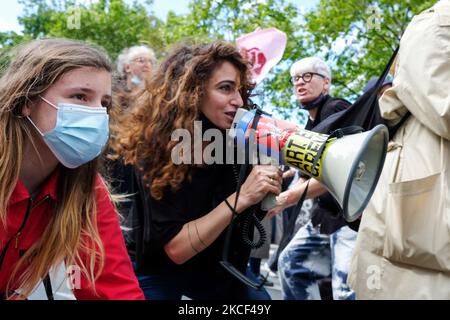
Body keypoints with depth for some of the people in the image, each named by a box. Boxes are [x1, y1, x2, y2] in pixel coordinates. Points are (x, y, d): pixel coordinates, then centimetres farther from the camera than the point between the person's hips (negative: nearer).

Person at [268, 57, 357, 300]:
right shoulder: (310, 126, 17)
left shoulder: (336, 110, -12)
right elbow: (306, 177, 18)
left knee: (348, 290, -15)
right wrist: (274, 198, 2)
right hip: (326, 213, 10)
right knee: (291, 262, 16)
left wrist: (286, 199, -17)